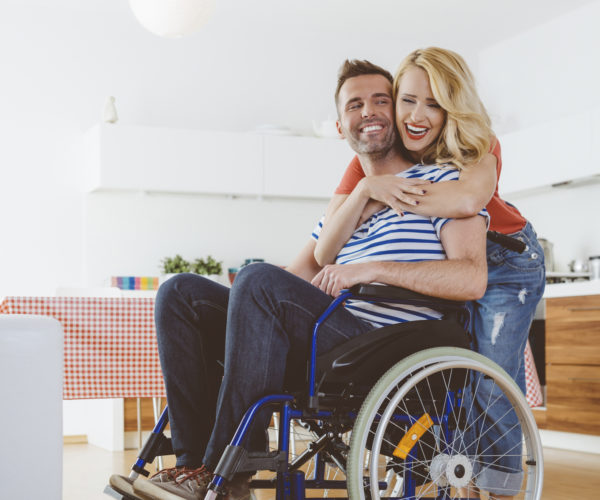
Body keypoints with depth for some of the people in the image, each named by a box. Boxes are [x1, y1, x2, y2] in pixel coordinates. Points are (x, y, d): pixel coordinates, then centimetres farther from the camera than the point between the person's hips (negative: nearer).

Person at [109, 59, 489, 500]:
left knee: (260, 282, -31)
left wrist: (375, 269, -17)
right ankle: (197, 460, -13)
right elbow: (298, 278, 24)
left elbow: (473, 279, -10)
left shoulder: (439, 183, 6)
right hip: (327, 342, 8)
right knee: (181, 292, -2)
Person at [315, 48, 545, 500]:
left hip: (506, 263, -3)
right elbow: (325, 254, -24)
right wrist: (366, 189, -39)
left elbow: (470, 199, -51)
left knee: (492, 382, -13)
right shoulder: (371, 163, -16)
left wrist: (385, 200, -41)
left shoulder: (479, 148, -25)